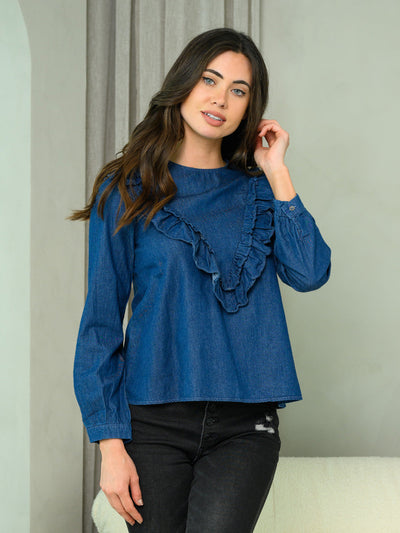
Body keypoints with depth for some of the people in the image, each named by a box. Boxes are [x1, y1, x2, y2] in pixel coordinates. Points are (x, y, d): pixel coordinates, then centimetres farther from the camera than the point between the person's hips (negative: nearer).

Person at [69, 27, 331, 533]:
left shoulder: (257, 190, 10)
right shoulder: (128, 189, 2)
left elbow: (309, 274, -7)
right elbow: (101, 319, 0)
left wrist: (276, 173, -3)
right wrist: (109, 442, -6)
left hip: (244, 426, 1)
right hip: (155, 422, -1)